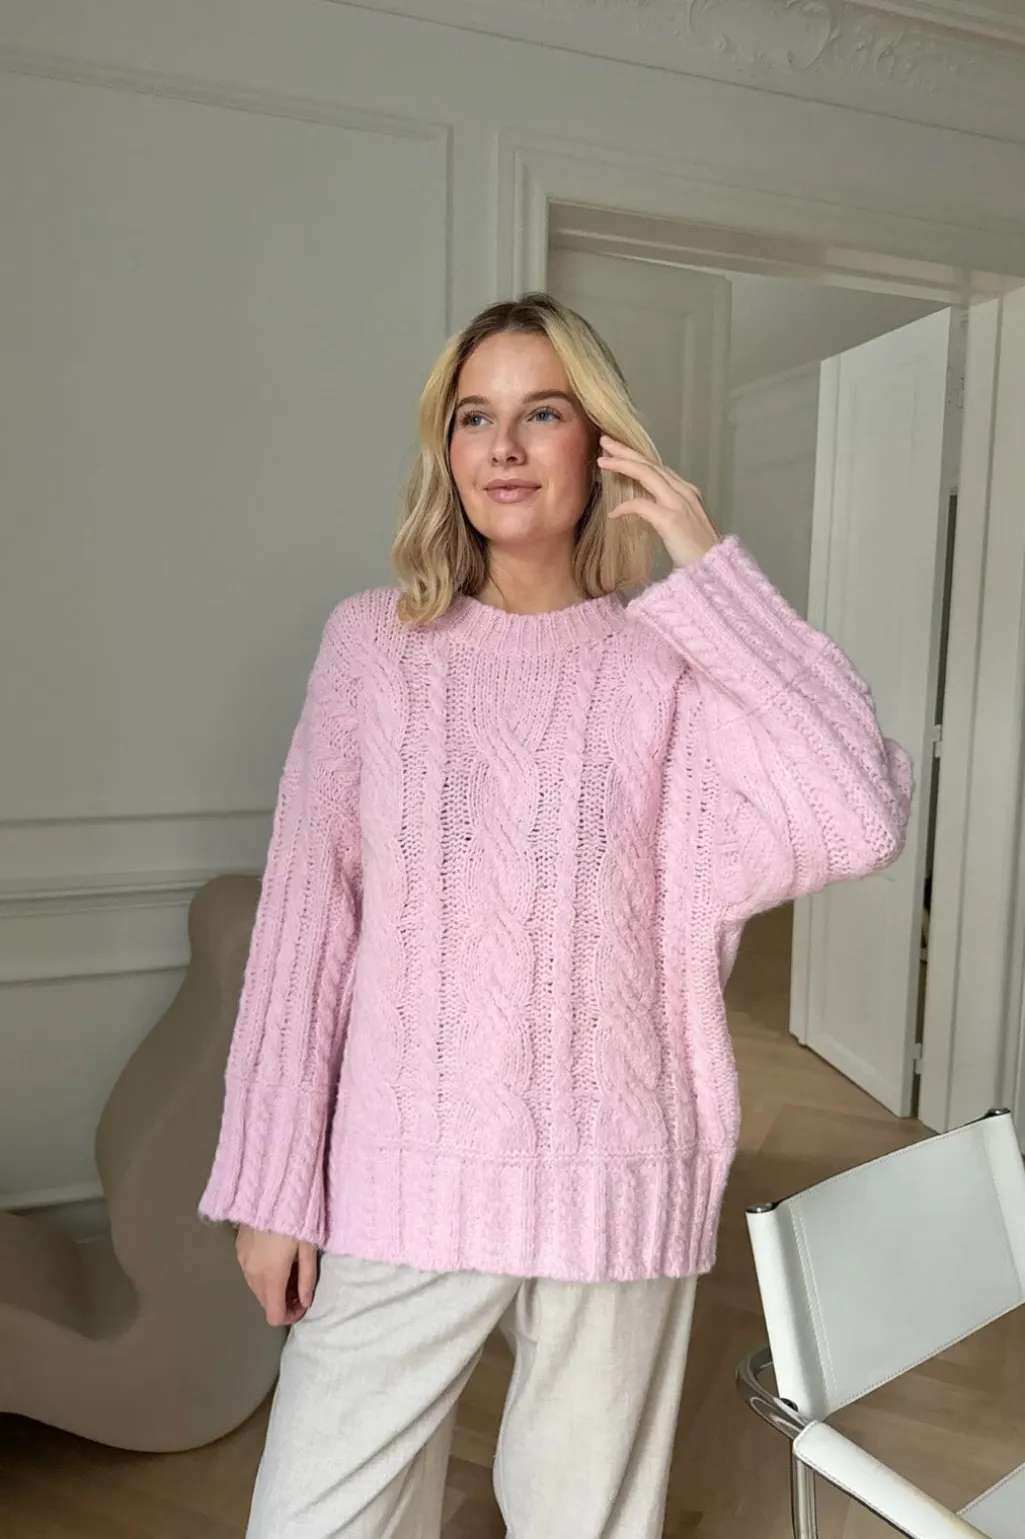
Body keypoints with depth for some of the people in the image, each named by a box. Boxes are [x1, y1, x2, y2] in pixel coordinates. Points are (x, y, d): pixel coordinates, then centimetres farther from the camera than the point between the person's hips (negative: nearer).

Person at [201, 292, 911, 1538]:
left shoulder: (671, 661, -5)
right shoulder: (373, 643, -2)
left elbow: (857, 820, -21)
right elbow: (304, 920, -2)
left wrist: (710, 571, -15)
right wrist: (274, 1181, -1)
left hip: (613, 1187, 0)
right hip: (399, 1181, 1)